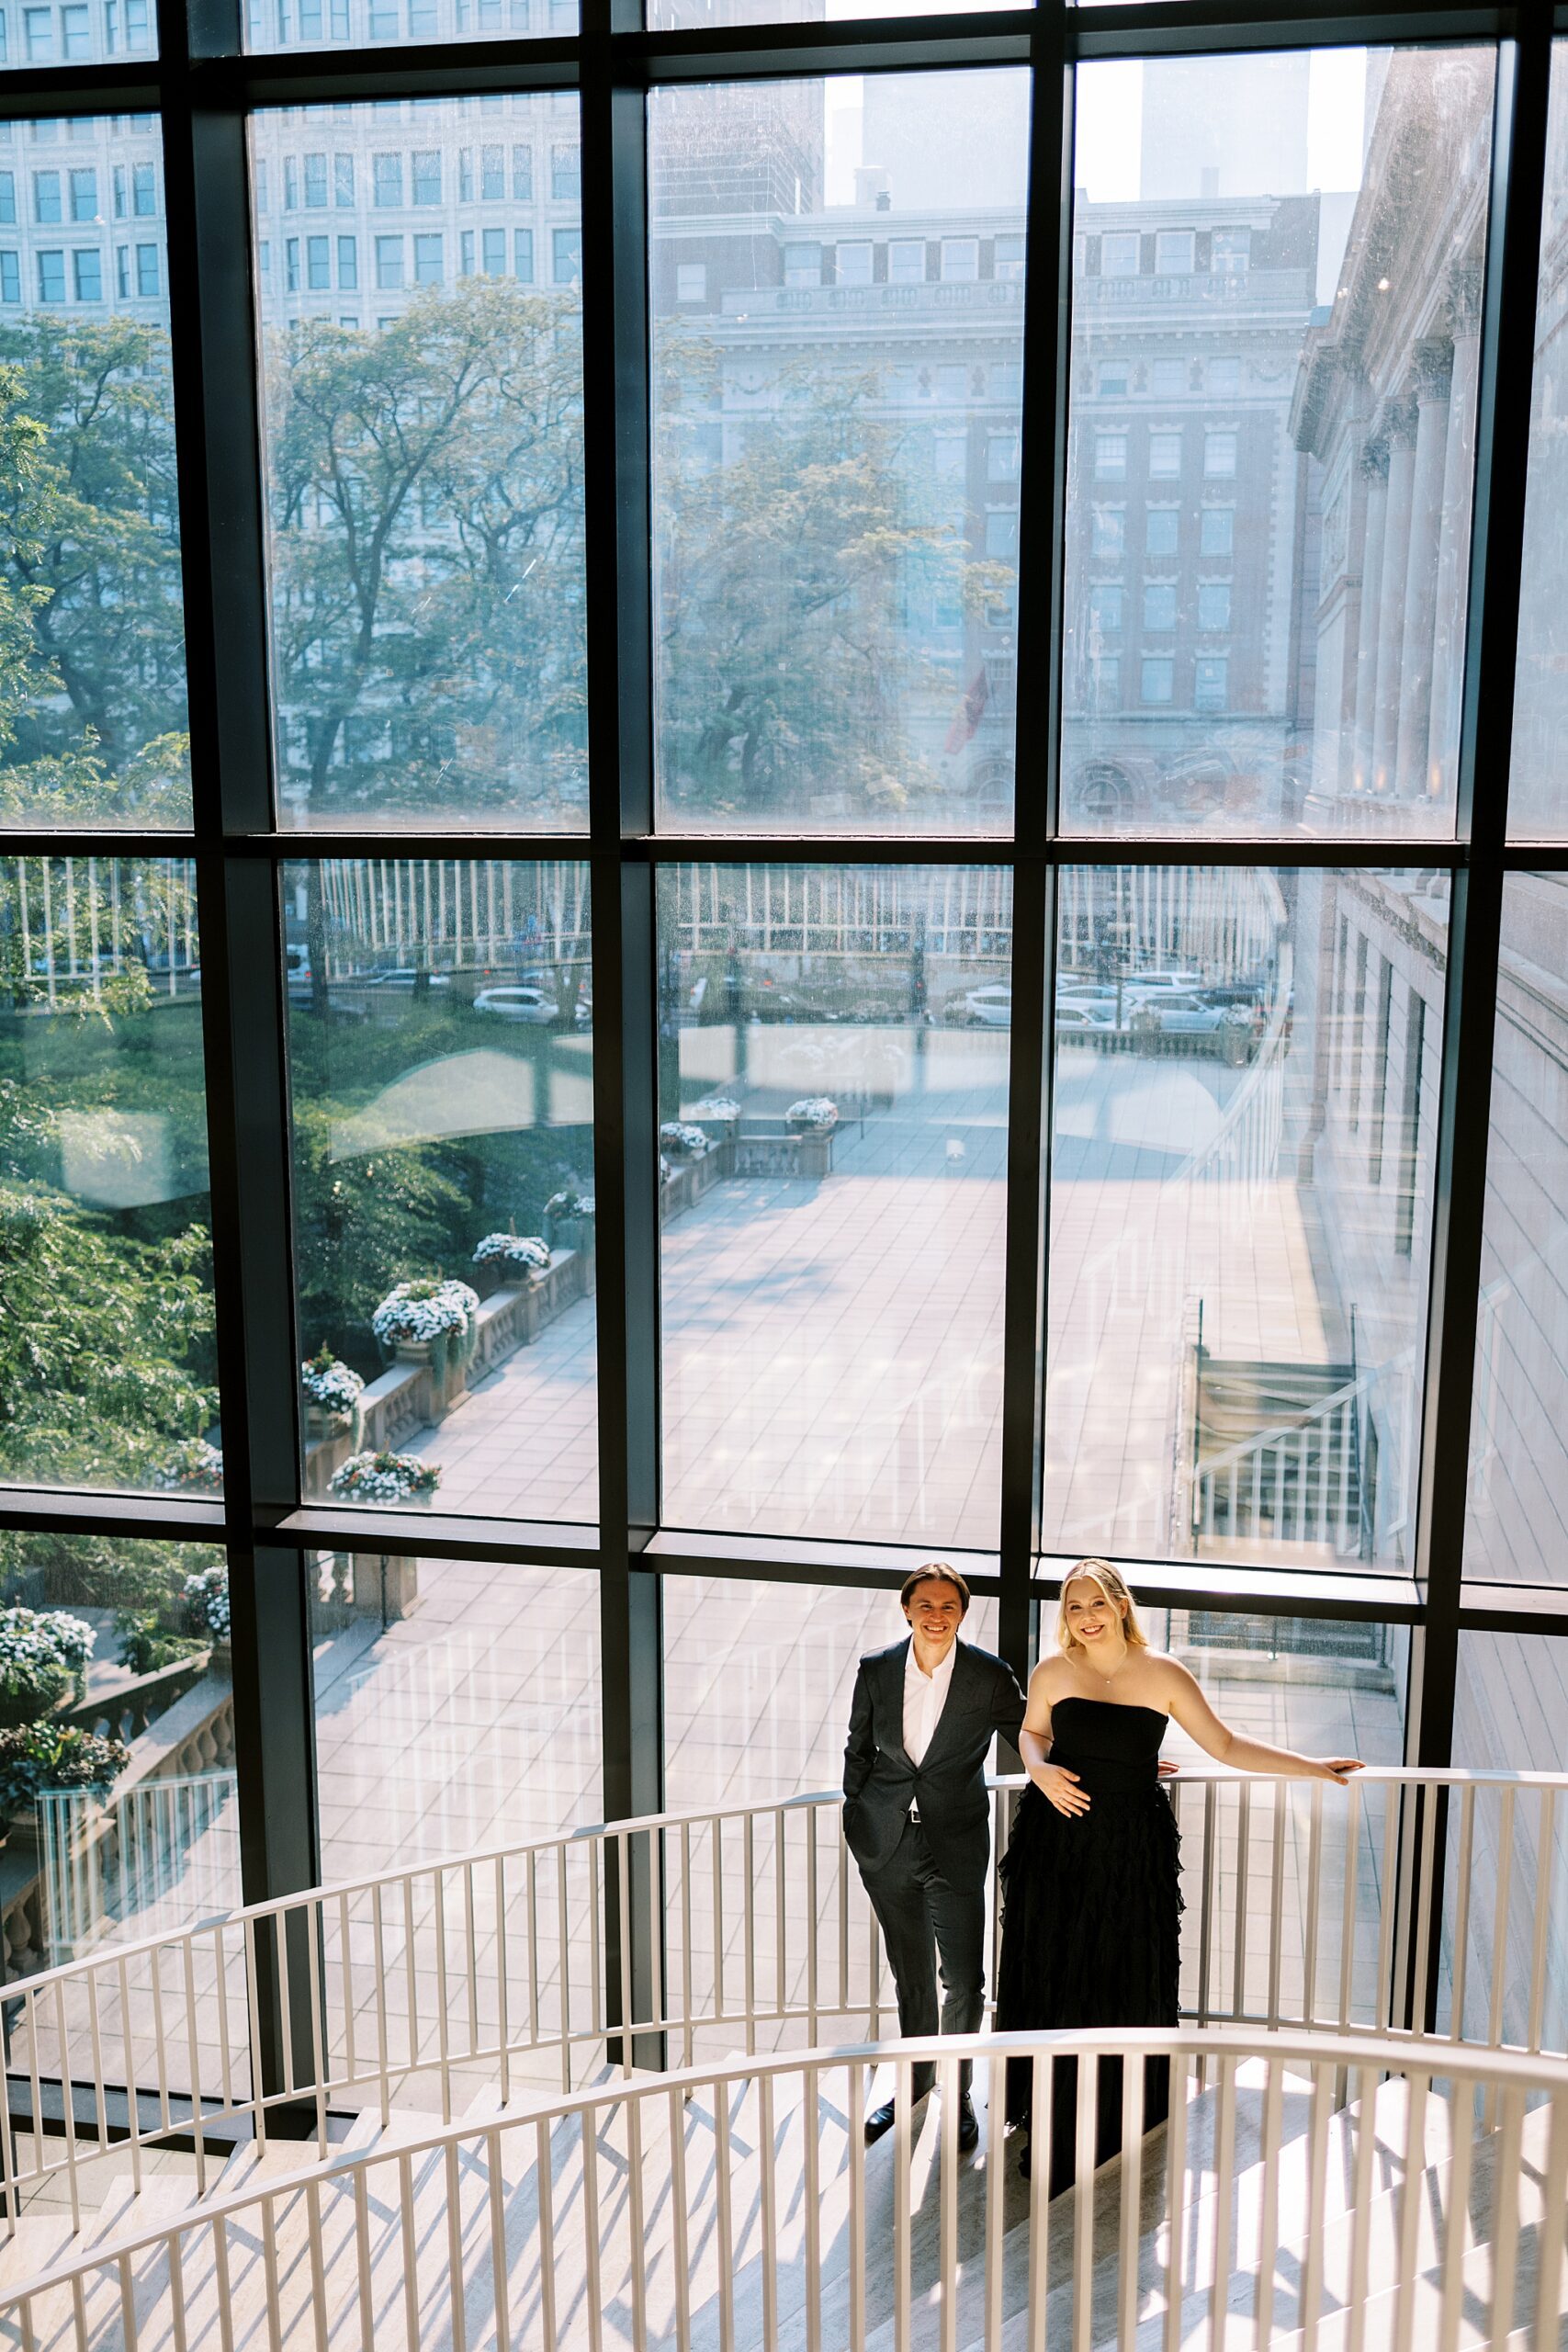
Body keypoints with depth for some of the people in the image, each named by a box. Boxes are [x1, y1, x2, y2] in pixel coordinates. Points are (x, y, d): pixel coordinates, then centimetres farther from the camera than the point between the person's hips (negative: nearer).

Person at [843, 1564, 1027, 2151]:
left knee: (964, 1979, -2)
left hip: (956, 1845, -2)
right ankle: (915, 2083, 35)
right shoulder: (875, 1670, -2)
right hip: (887, 1844, 2)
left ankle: (957, 2092, 21)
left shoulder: (990, 1677, -8)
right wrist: (855, 1823, 10)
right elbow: (859, 1751, 10)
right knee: (911, 1975, 15)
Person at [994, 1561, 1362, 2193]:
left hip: (1132, 1851, -1)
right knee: (1051, 1980, 7)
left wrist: (1312, 1767, -4)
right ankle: (1051, 2131, 25)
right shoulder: (1053, 1673, -3)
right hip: (1057, 1842, 1)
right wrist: (1039, 1769, -7)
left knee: (1127, 1986, 4)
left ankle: (1122, 2134, 22)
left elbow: (1226, 1746, -2)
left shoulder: (1162, 1676, -6)